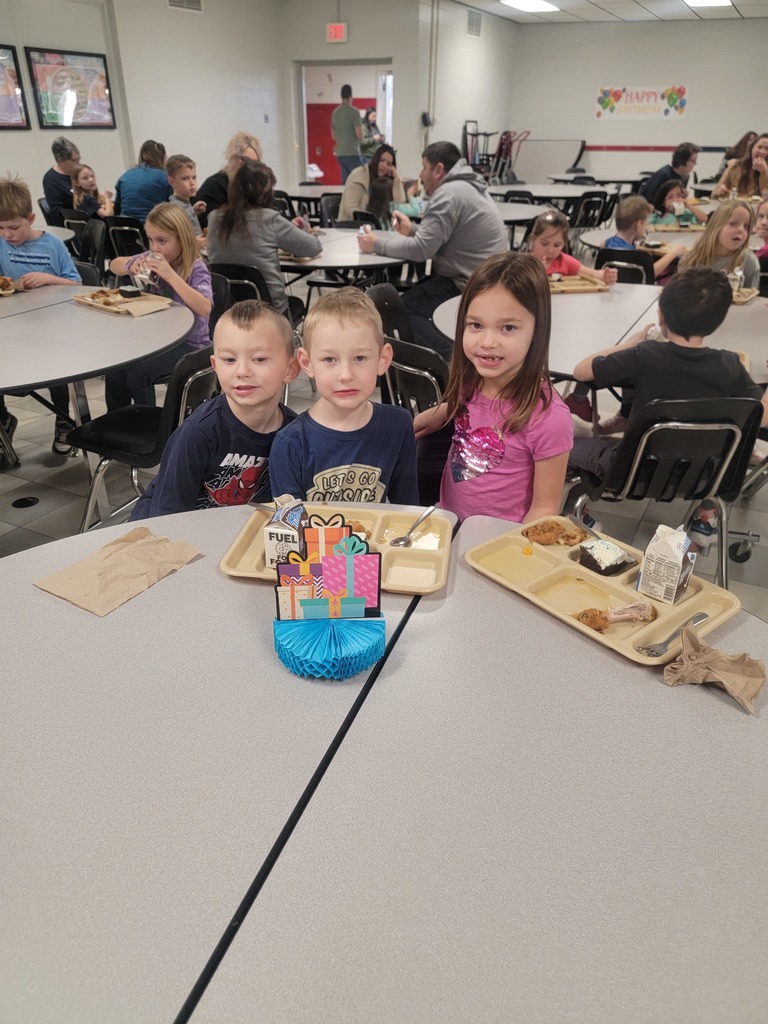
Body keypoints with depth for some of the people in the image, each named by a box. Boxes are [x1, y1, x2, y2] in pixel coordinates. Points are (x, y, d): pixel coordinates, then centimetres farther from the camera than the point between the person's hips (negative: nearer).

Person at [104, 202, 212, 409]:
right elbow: (115, 265, 20)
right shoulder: (152, 258, 4)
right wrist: (132, 267, -4)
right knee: (114, 367, -17)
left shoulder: (196, 268, -13)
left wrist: (171, 275, -31)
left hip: (188, 344, -6)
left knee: (137, 371, -26)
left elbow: (205, 308, -32)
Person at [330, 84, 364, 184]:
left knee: (345, 182, 10)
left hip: (339, 153, 7)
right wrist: (360, 139, 7)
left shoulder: (335, 112, 10)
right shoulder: (354, 111, -10)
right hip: (352, 153, -7)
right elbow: (359, 135, -14)